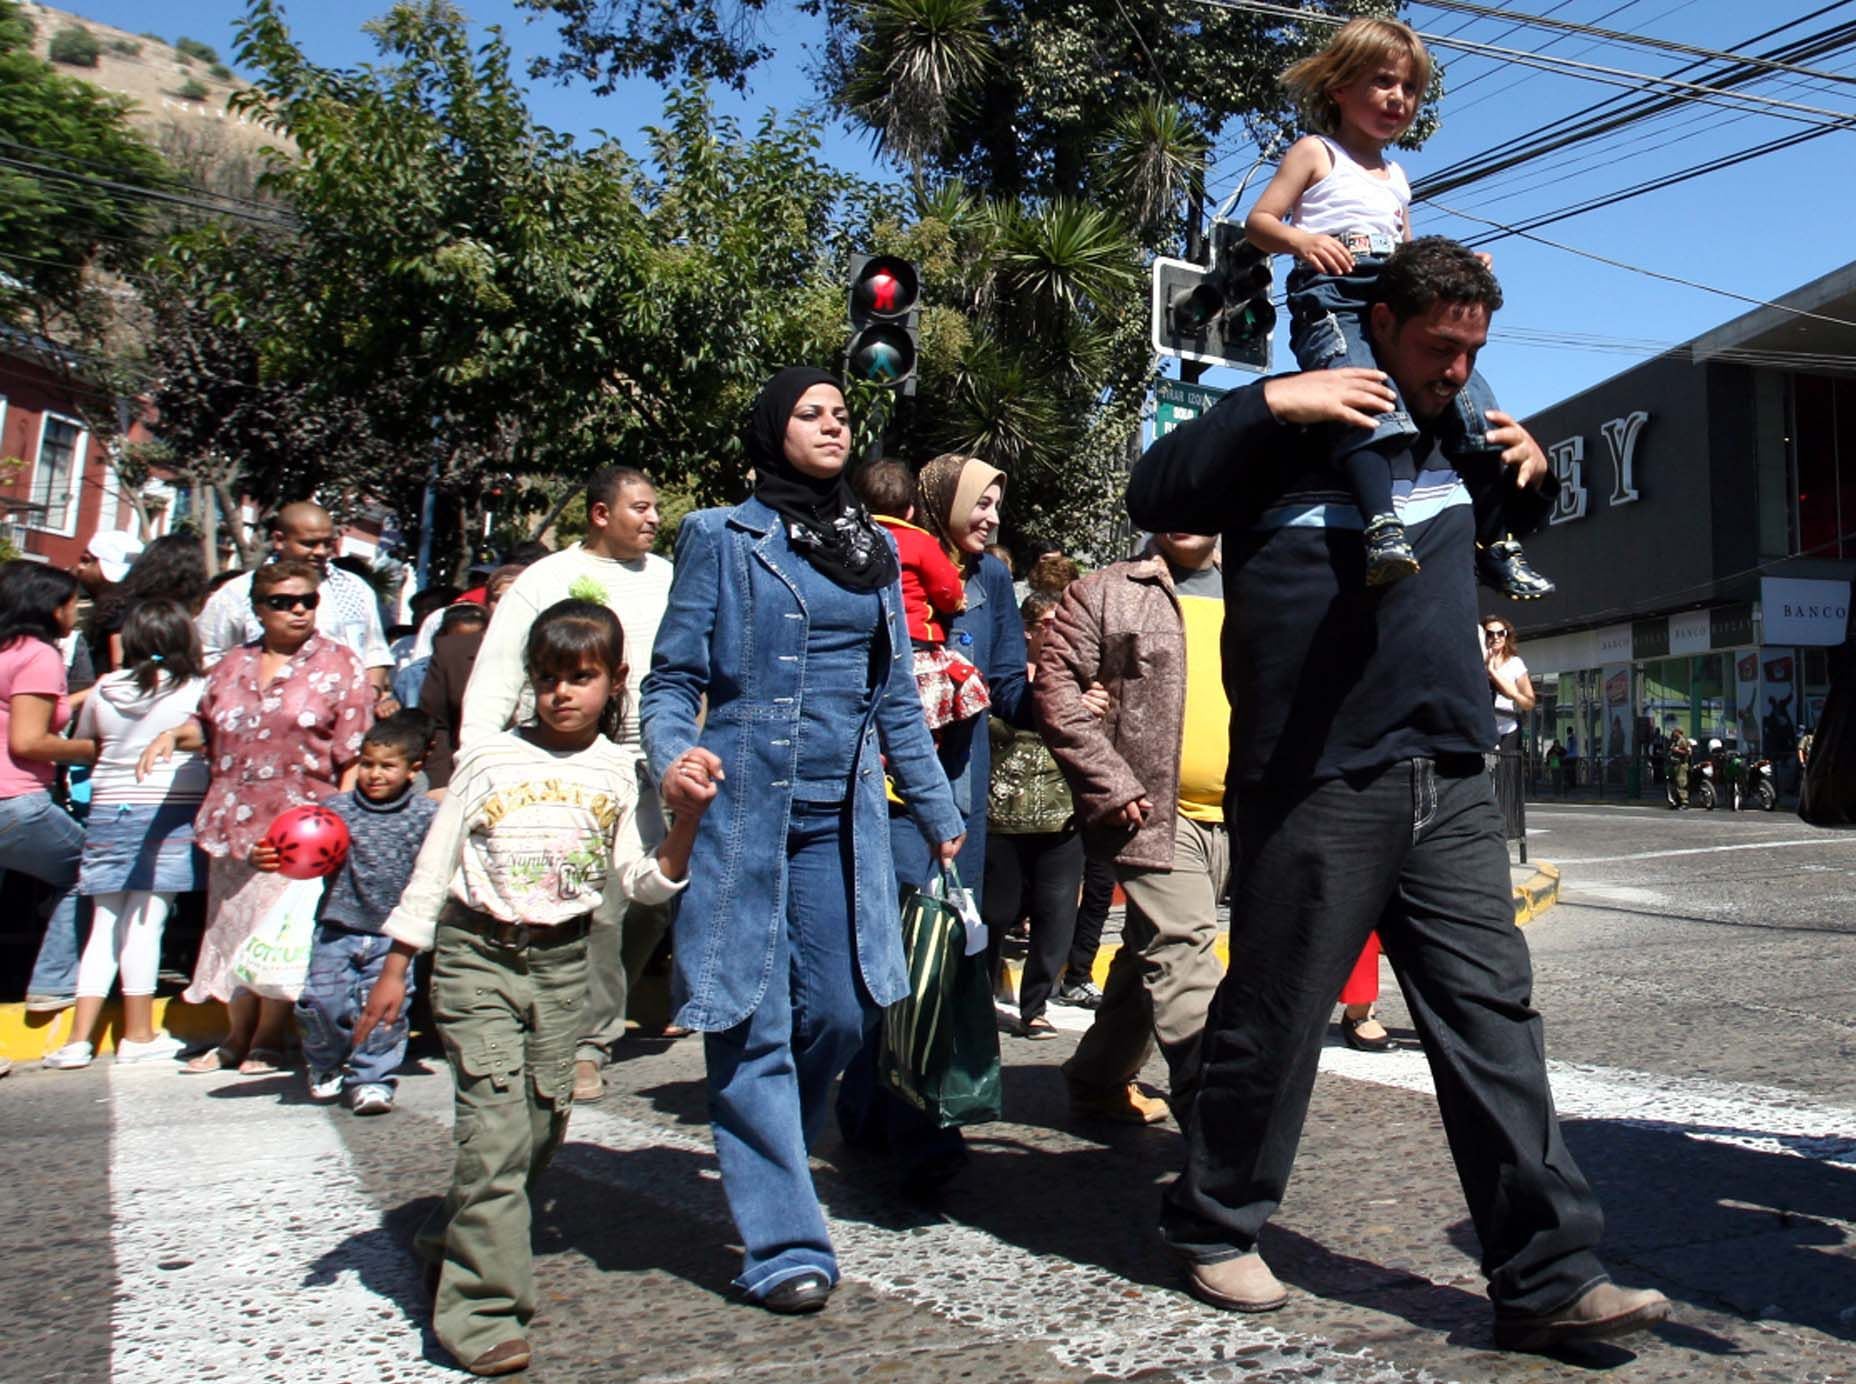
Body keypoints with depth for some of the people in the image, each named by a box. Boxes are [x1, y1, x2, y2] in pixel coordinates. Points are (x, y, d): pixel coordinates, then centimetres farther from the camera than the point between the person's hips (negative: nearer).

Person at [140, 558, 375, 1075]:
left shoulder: (339, 665, -1)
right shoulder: (232, 664, 13)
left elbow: (355, 753, -6)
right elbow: (207, 727, 24)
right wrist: (173, 735, 2)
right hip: (233, 821, 5)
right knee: (232, 925, 11)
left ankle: (269, 1041, 12)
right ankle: (236, 1037, 25)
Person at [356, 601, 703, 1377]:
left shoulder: (617, 773, 3)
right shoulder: (489, 759, -3)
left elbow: (641, 883, 2)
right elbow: (433, 868, 1)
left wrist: (687, 820, -12)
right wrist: (394, 969, -1)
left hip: (563, 963, 3)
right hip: (476, 956, -3)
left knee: (543, 1124, 9)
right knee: (497, 1126, -10)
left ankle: (451, 1246, 34)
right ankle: (483, 1312, -2)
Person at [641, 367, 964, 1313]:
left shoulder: (875, 549, 16)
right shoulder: (722, 537, 2)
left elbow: (896, 697, 18)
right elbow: (674, 676, -1)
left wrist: (939, 813, 17)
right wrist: (673, 756, -22)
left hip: (842, 814, 5)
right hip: (744, 808, -4)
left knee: (839, 1013, 4)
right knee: (755, 1030, -1)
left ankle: (764, 1168, 32)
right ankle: (783, 1244, 9)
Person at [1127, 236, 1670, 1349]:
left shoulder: (1455, 434, 19)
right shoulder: (1292, 430, -1)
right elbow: (1156, 499, -12)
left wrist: (1534, 473, 16)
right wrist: (1267, 403, -19)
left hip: (1452, 786, 6)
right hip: (1317, 787, -6)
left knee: (1493, 1020, 4)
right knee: (1275, 1023, 3)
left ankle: (1550, 1278, 11)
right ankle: (1215, 1228, 22)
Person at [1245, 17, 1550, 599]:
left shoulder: (1397, 177, 33)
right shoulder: (1316, 153, 14)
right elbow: (1258, 223, 3)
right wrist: (1300, 238, -19)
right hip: (1331, 295, -6)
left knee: (1471, 397, -10)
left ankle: (1497, 542, -4)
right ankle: (1381, 524, -50)